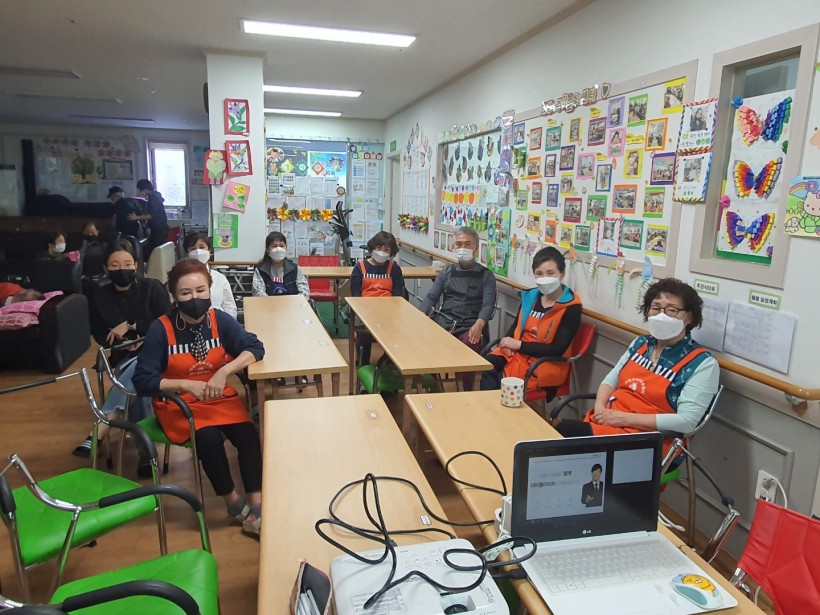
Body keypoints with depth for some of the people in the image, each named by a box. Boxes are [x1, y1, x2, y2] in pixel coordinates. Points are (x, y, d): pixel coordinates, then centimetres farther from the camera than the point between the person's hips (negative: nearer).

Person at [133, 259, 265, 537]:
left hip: (218, 396, 3)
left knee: (248, 434, -25)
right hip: (177, 402, -2)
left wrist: (224, 371, -26)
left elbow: (255, 347, -11)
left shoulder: (219, 320, -8)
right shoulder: (161, 329, -15)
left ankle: (256, 507, -16)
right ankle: (233, 502, -7)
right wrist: (185, 384, -26)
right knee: (209, 438, -30)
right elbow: (143, 380, -15)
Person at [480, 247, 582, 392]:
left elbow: (557, 350, -15)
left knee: (502, 377, -28)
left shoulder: (571, 307, -10)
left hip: (545, 365, -5)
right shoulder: (530, 296, 9)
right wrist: (508, 343, -7)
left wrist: (519, 345, -13)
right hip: (517, 353, 5)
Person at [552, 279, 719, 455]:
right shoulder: (641, 343, 12)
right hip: (606, 420, 6)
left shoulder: (702, 364, -9)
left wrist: (625, 418, -18)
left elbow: (686, 421, -17)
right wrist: (599, 407, -5)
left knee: (559, 430, -26)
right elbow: (612, 379, 17)